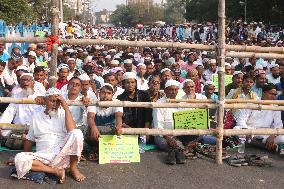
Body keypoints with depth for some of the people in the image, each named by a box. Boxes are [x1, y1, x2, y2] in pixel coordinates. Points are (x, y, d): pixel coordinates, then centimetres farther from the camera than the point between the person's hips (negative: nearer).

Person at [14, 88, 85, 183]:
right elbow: (30, 139, 21)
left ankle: (73, 168, -7)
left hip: (62, 155, -1)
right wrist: (26, 158, 21)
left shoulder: (63, 114, 5)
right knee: (19, 159, -25)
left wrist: (66, 107, -13)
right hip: (43, 157, 2)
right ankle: (56, 171, -19)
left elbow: (72, 131, -15)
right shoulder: (37, 116, 13)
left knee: (77, 133, -27)